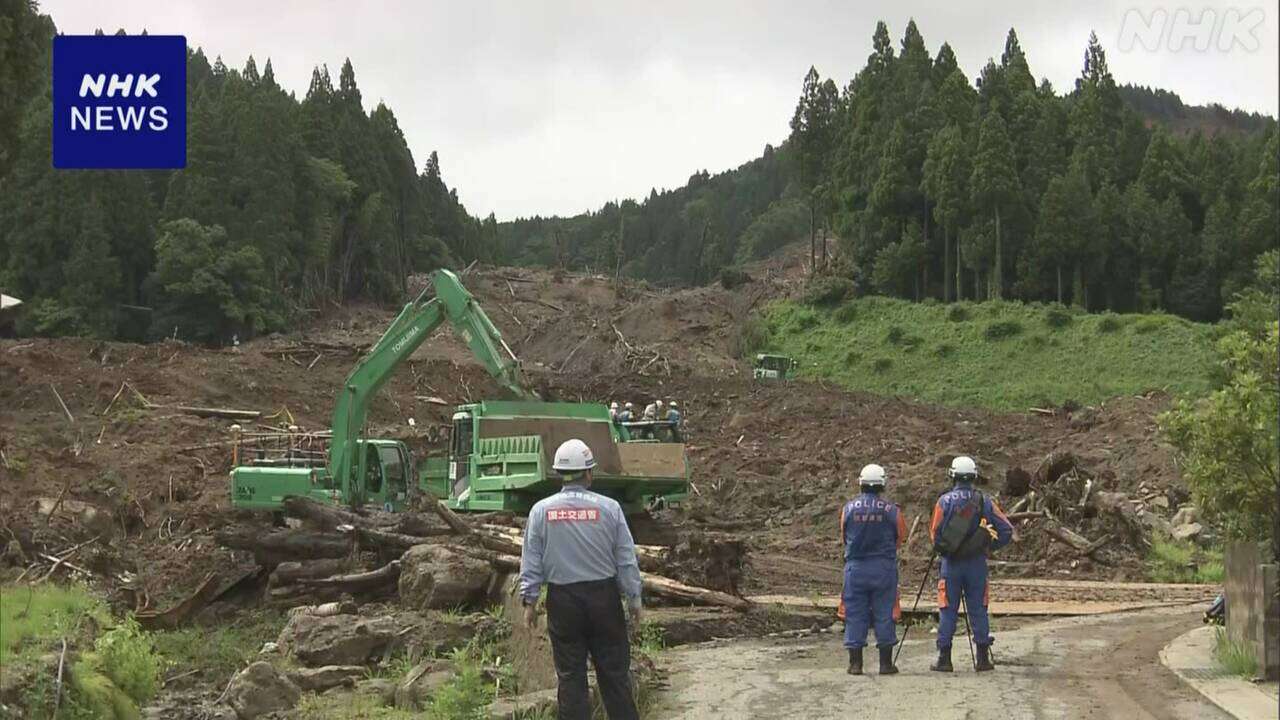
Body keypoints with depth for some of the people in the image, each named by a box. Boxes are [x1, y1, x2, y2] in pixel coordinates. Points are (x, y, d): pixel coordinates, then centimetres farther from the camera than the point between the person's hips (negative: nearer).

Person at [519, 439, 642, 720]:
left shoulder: (541, 510, -4)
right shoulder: (609, 508, -6)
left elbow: (531, 562, -2)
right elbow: (627, 559, -2)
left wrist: (529, 600, 6)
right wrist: (634, 598, 6)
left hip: (563, 599, 0)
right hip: (604, 596, 0)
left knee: (570, 674, 8)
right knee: (614, 670, 9)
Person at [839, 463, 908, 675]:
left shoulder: (848, 508, -1)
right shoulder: (891, 510, -5)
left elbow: (843, 538, 7)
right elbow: (901, 537, 4)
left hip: (855, 567, 1)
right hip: (884, 567, -1)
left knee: (854, 614, 6)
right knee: (885, 614, 6)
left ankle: (855, 663, 5)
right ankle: (886, 663, 8)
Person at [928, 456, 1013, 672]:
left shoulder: (945, 500, -6)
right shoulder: (984, 501, 0)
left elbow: (935, 533, -6)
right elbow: (1007, 530, -2)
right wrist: (989, 545, 10)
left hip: (951, 563, -2)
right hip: (977, 563, 2)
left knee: (947, 611, 4)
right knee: (978, 610, 8)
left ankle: (944, 659, 4)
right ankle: (983, 659, 9)